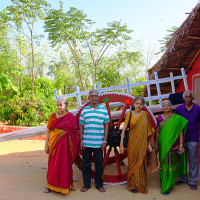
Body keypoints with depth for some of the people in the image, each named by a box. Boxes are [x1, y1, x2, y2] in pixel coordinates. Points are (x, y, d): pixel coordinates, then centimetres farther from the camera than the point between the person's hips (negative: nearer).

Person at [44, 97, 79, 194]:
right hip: (55, 143, 1)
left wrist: (74, 145, -3)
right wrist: (46, 145, 0)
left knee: (66, 163, 7)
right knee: (53, 163, 3)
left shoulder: (71, 116, 0)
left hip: (67, 144, 0)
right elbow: (48, 131, 4)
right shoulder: (53, 116, 3)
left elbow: (75, 132, 1)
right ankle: (50, 184, 18)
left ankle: (68, 183, 23)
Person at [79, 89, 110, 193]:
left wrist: (105, 140, 0)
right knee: (86, 163, 8)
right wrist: (81, 140, 2)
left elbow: (106, 126, 6)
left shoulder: (104, 110, 6)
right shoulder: (84, 110, 6)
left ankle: (99, 184, 21)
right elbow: (81, 126, 8)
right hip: (86, 142, 1)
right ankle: (86, 184, 21)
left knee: (99, 164, 7)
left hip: (99, 143, 0)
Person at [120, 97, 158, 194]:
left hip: (143, 144, 2)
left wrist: (149, 144, 3)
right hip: (132, 143, -1)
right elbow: (123, 130, -2)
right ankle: (132, 185, 19)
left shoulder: (145, 114, 5)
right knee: (133, 164, 5)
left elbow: (148, 131, 8)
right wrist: (121, 144, -7)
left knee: (141, 164, 8)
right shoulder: (129, 114, -1)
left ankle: (141, 185, 23)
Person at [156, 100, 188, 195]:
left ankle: (167, 187, 9)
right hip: (163, 144, 2)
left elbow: (180, 131, -2)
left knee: (171, 164, 0)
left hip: (173, 144, -2)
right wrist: (156, 144, 8)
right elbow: (157, 131, 11)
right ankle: (163, 184, 22)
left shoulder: (177, 118, 0)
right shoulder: (159, 118, 7)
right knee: (163, 164, 8)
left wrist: (181, 145, -7)